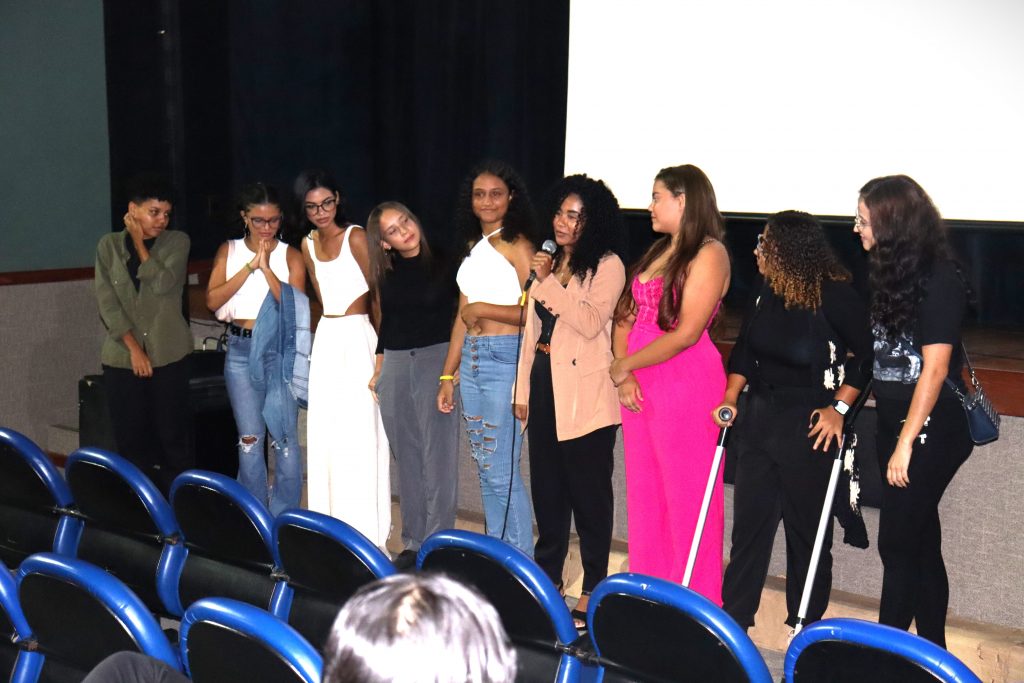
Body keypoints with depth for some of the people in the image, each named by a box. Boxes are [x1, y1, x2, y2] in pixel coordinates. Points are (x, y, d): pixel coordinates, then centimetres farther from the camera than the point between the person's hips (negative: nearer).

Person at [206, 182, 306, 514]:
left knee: (283, 437, -2)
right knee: (249, 439, 7)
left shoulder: (290, 255, 3)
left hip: (280, 350, -2)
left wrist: (266, 267, -14)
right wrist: (250, 266, -11)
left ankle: (284, 517, 9)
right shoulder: (229, 251, 7)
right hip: (241, 350, 2)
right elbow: (212, 300, -5)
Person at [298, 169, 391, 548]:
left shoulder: (355, 237, -8)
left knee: (359, 436, -6)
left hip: (358, 338, -7)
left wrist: (382, 346, -7)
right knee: (325, 435, 7)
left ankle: (365, 531, -1)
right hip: (327, 339, 7)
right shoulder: (308, 245, 12)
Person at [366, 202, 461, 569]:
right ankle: (413, 542, 16)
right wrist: (377, 370, 18)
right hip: (395, 365, 5)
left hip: (436, 359, -5)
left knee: (437, 455, -4)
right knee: (407, 457, 9)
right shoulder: (387, 274, 9)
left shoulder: (442, 263, -4)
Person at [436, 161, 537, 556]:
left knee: (502, 471, -7)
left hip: (504, 359, -8)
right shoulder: (474, 245, 17)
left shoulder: (517, 245, -6)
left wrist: (482, 309, -12)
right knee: (485, 467, 12)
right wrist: (447, 376, 17)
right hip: (471, 360, 8)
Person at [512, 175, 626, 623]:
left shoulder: (607, 265, -5)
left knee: (589, 493, 0)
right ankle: (546, 577, 25)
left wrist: (549, 282, -20)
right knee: (547, 488, 13)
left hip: (584, 394, -7)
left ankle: (593, 591, 8)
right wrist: (523, 388, 16)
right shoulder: (549, 262, 16)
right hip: (545, 384, 7)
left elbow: (592, 322, -19)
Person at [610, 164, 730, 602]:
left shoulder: (709, 253, -9)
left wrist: (622, 366, -10)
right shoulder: (657, 252, 17)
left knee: (686, 498, -1)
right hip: (639, 386, 8)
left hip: (688, 383, -8)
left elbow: (686, 333, -17)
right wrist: (623, 376, -4)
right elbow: (626, 316, 11)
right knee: (644, 496, 11)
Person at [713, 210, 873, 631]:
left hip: (809, 427, -6)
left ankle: (807, 627, 22)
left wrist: (839, 408, -12)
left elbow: (867, 355, -7)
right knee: (748, 521, 9)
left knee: (807, 528, 7)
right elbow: (745, 349, 13)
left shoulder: (835, 296, -14)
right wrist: (731, 397, 3)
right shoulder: (768, 291, 2)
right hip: (758, 418, 6)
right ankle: (733, 618, 19)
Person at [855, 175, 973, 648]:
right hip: (895, 423, 8)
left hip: (931, 431, -8)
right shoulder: (891, 272, 9)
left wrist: (906, 444, -19)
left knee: (897, 542, -3)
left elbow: (935, 368, -18)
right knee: (921, 540, 14)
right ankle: (933, 650, 25)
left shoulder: (938, 280, -15)